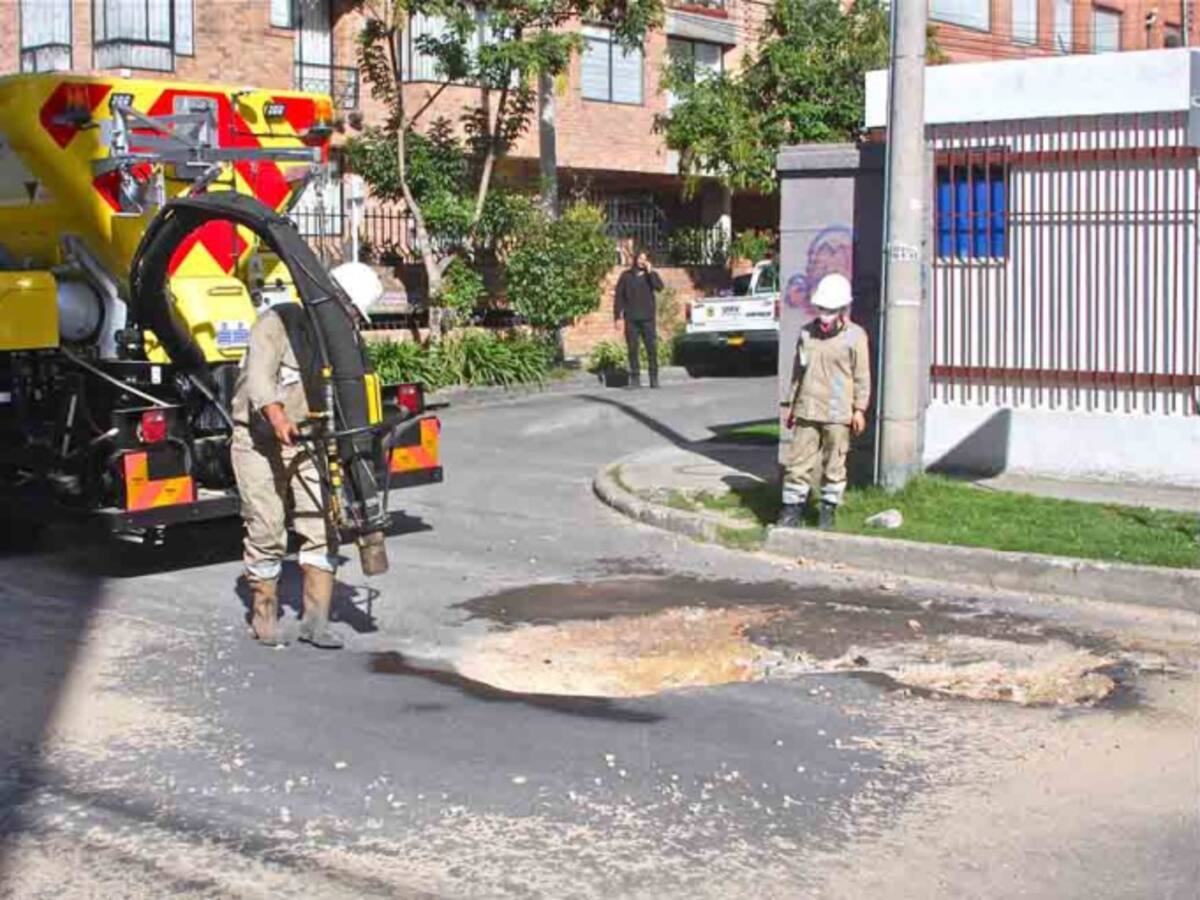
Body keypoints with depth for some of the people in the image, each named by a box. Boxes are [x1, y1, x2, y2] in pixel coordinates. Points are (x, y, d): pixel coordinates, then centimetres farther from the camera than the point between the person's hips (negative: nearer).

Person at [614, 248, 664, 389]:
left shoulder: (651, 275, 8)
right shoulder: (626, 276, 7)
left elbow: (659, 287, -11)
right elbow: (619, 296, 6)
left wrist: (650, 272, -13)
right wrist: (617, 314, -1)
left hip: (648, 318, 0)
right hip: (631, 319, 0)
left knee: (652, 348, -4)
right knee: (633, 349, 2)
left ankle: (654, 377, 0)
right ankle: (635, 378, 7)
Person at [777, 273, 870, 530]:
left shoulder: (855, 336, -3)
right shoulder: (807, 333, 9)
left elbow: (862, 376, -2)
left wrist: (859, 409, -6)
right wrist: (792, 405, 15)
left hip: (838, 414, -3)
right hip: (807, 411, 3)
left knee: (834, 465, 5)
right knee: (798, 461, 2)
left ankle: (829, 510, 16)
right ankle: (792, 510, 8)